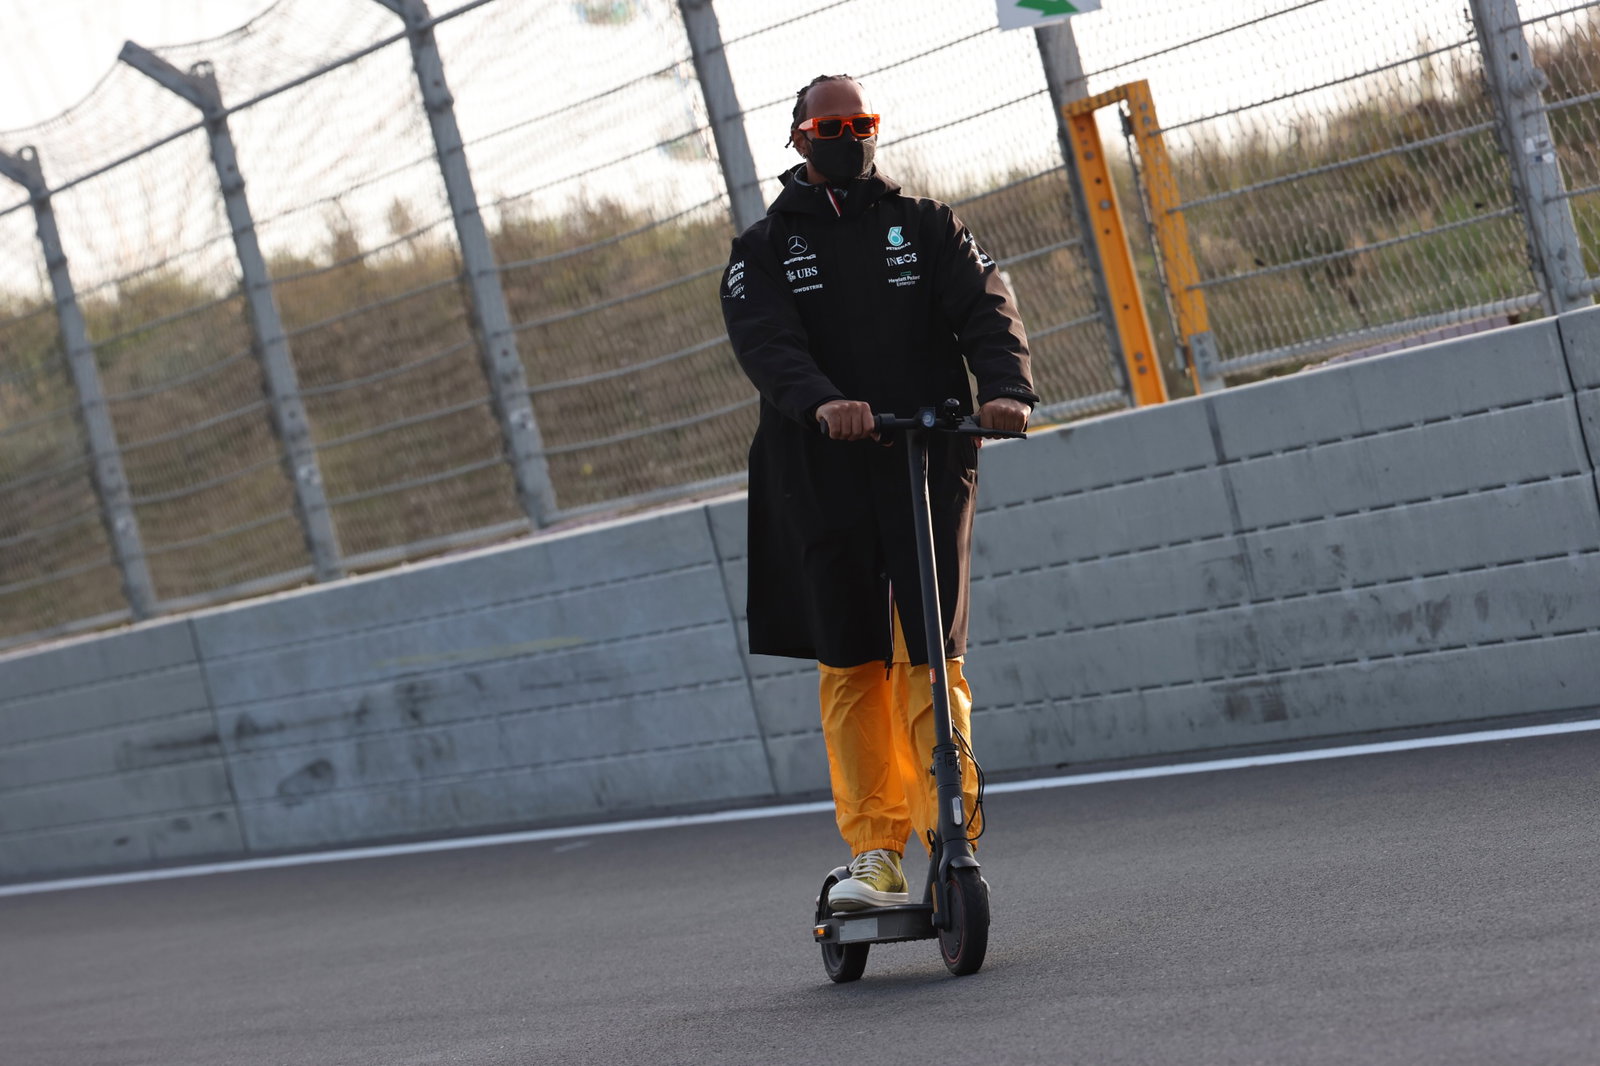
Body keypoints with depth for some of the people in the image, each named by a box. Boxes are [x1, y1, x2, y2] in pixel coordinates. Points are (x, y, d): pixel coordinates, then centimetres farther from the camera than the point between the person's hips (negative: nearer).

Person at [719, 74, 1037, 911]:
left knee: (929, 656, -8)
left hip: (930, 463, -1)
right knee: (851, 669, 1)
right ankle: (874, 855, 5)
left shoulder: (925, 226, 14)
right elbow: (765, 340, -7)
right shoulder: (765, 249, 12)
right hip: (825, 477, 1)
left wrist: (1006, 386, -23)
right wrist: (821, 402, -28)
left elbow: (985, 306, -2)